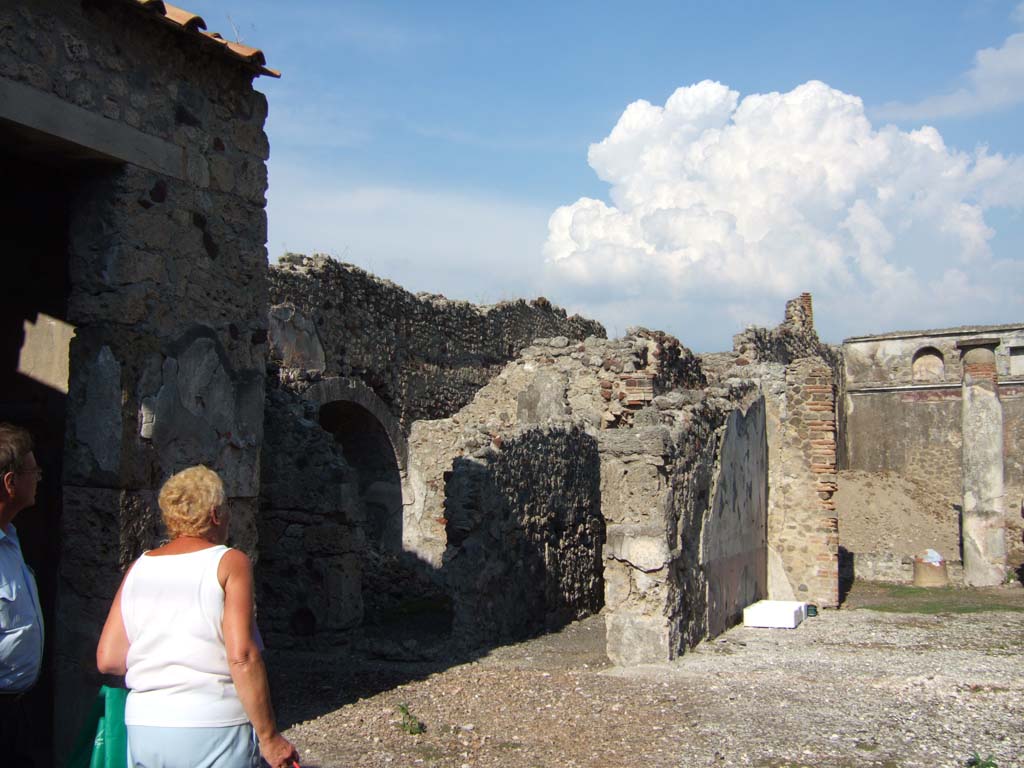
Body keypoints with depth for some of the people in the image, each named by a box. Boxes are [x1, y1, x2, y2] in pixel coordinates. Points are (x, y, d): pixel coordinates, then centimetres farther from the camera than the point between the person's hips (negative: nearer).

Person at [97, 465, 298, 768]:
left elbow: (108, 659, 4)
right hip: (215, 731, -4)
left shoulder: (139, 568, 8)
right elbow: (242, 657, -14)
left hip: (143, 731, 5)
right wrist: (269, 737, -8)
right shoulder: (230, 563, -5)